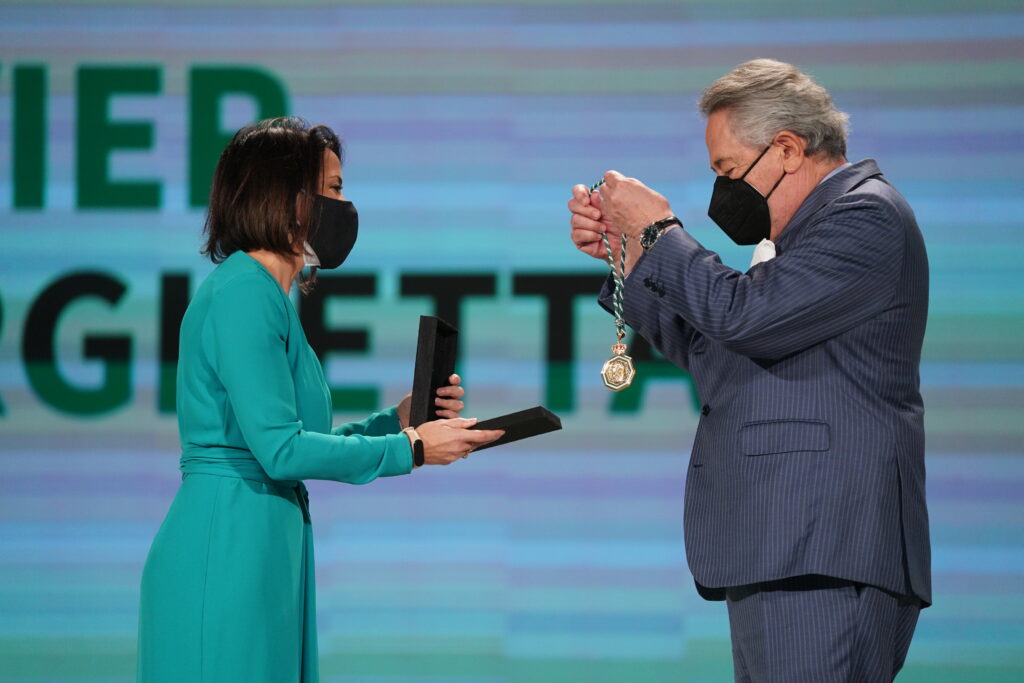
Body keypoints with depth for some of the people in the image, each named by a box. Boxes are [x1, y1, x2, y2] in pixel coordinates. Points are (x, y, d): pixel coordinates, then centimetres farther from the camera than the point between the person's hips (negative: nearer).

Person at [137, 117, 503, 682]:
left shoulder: (268, 295, 18)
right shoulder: (243, 293, -13)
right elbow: (281, 450, -19)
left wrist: (398, 419, 9)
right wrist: (410, 448, -11)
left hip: (267, 547, 10)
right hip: (227, 550, -10)